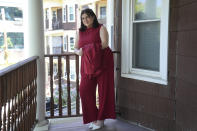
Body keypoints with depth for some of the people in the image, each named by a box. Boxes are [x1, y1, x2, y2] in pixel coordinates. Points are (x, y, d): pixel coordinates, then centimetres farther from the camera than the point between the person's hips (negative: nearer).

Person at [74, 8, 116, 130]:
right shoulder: (80, 32, 16)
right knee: (85, 90, -5)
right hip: (87, 64, 5)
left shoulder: (101, 28, 1)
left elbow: (104, 44, -12)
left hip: (102, 62, -4)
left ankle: (101, 119, 10)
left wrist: (89, 49, -18)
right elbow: (76, 48, 15)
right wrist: (78, 52, -9)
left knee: (103, 90, -2)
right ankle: (93, 118, 10)